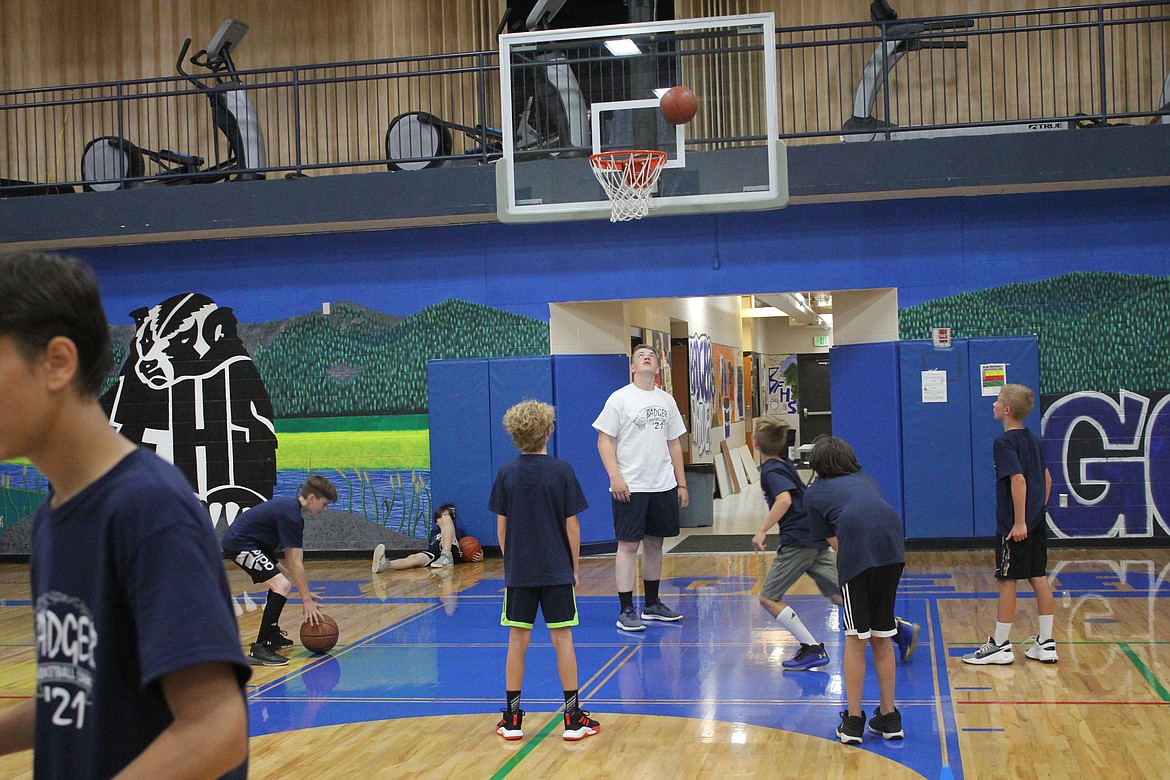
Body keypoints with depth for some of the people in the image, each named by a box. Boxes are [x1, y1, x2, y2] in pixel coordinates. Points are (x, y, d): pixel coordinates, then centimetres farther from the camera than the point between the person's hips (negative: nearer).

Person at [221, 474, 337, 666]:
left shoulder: (289, 505, 11)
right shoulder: (291, 515, -19)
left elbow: (289, 560, 16)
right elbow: (296, 564, -19)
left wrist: (306, 594, 16)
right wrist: (307, 600, -15)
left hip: (237, 540, 11)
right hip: (240, 544, -11)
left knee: (280, 583, 23)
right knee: (281, 585, -21)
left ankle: (272, 634, 35)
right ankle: (259, 649, -25)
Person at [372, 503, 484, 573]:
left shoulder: (458, 532, 34)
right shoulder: (434, 532, 39)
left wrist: (479, 557, -1)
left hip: (452, 552, -2)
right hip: (433, 555, 2)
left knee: (446, 518, -14)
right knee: (413, 558, -32)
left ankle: (447, 557, -36)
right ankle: (385, 563, -66)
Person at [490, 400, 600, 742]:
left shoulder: (506, 473, -2)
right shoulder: (562, 471, -8)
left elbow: (501, 528, 1)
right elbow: (572, 527, -6)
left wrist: (510, 563, 13)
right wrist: (575, 566, 5)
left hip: (519, 572, 2)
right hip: (557, 571, -2)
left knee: (517, 641, 8)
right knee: (562, 639, 4)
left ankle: (512, 719, 14)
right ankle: (573, 718, 8)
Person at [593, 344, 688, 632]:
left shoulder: (666, 400, 11)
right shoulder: (620, 398, -4)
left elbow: (674, 444, 16)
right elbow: (604, 440, -7)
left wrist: (681, 484, 13)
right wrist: (615, 478, -17)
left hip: (663, 486, 5)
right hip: (630, 487, -5)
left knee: (655, 543, 13)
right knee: (628, 545, -4)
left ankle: (652, 604, 24)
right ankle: (626, 611, -1)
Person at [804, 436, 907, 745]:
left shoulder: (813, 493, 21)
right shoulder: (866, 479, 33)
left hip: (857, 554, -4)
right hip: (893, 548, 4)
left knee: (855, 639, 7)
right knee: (882, 637, 16)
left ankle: (853, 720, 11)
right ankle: (889, 717, 24)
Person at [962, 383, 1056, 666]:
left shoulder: (1004, 442, -14)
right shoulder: (1032, 439, 12)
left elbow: (1018, 479, -23)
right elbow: (1046, 478, 17)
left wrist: (1019, 522, -23)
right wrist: (1039, 510, 20)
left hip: (1014, 526, -8)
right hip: (1036, 521, 8)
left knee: (1007, 581, -1)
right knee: (1039, 578, 9)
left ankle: (1000, 646, 5)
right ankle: (1046, 644, 13)